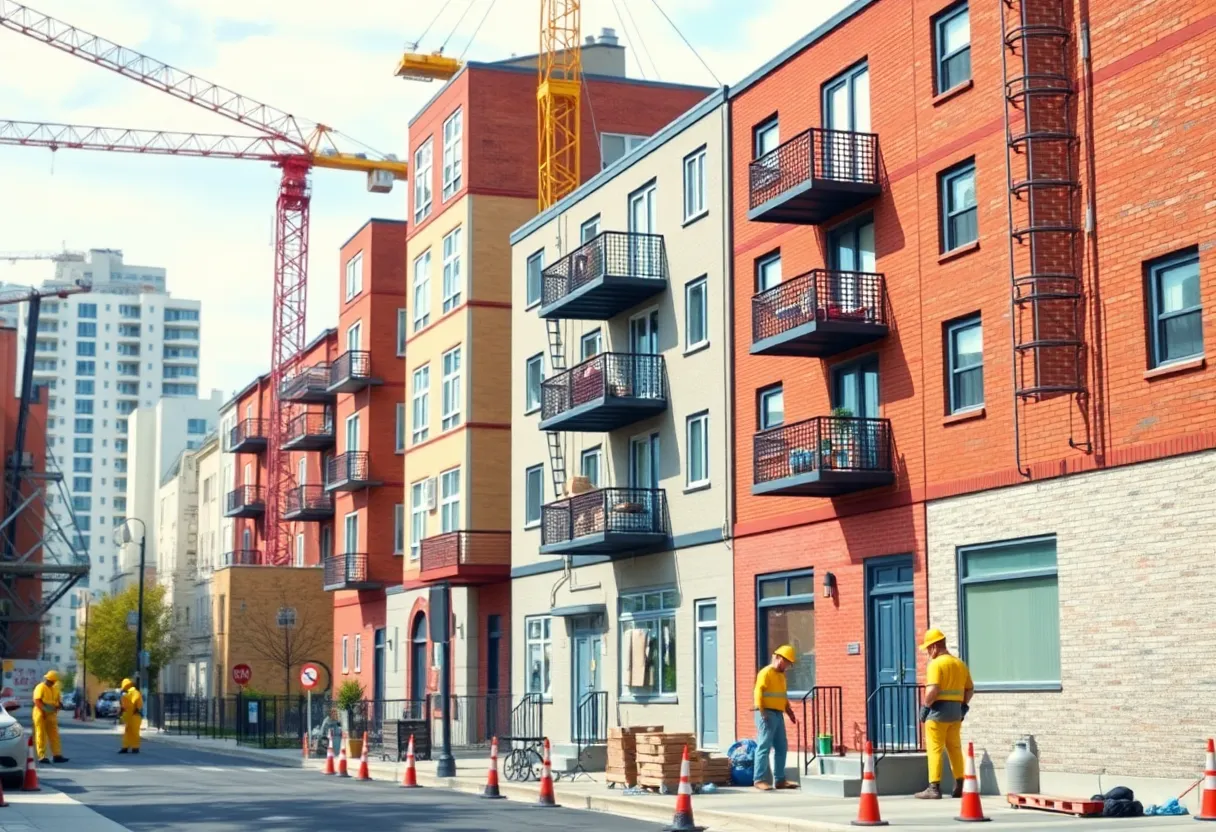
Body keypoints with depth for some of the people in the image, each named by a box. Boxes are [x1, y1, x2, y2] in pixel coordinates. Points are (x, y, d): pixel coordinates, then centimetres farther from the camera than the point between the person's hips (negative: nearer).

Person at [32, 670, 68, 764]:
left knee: (54, 735, 5)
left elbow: (57, 700, 18)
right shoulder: (40, 688, -10)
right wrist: (43, 711, -22)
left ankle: (57, 755, 6)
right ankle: (42, 757, -3)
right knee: (41, 736, -3)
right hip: (41, 714, -7)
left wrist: (57, 708, -2)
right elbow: (37, 701, -18)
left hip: (51, 714, 7)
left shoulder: (55, 688, 14)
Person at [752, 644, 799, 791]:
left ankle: (780, 780, 16)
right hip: (767, 714, -10)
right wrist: (763, 713, -21)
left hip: (778, 714, 10)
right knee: (764, 746, -11)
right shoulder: (766, 673, -8)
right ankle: (759, 779, -12)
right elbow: (758, 693, -16)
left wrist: (790, 711, 15)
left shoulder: (781, 675, 20)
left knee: (782, 747, 10)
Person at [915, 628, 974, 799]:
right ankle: (960, 786, 17)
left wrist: (925, 707, -11)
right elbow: (970, 689, 15)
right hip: (956, 711, 7)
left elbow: (932, 690, -23)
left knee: (935, 750, -3)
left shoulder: (936, 664, -13)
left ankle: (934, 788, -5)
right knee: (955, 749, 15)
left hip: (939, 710, -7)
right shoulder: (960, 663, 11)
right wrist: (963, 706, 19)